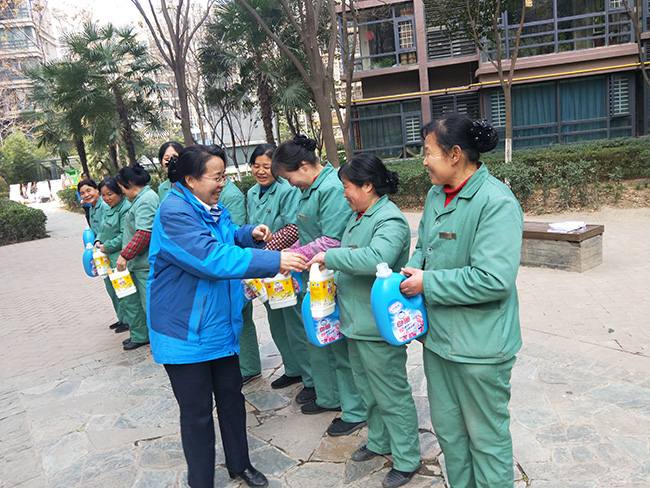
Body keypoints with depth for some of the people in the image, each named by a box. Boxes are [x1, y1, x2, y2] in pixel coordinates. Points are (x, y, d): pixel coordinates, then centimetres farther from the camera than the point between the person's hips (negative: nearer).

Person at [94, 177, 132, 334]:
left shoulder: (125, 209, -17)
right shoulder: (109, 209, 14)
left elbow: (124, 236, -23)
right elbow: (103, 230, 23)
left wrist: (107, 247, -16)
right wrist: (98, 241, 4)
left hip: (120, 258, -10)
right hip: (108, 258, 10)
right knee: (112, 290, 19)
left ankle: (128, 321, 12)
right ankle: (122, 318, 33)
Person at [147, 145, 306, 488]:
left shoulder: (212, 207, 6)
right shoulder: (174, 212, -23)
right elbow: (212, 257, -33)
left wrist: (250, 233, 3)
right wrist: (276, 261, -35)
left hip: (220, 325, 8)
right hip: (185, 333, -8)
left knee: (231, 396, 19)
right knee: (197, 413, 6)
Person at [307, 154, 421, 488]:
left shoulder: (390, 220, -20)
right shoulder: (358, 216, 11)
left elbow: (376, 258, -37)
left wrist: (329, 256, -29)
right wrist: (337, 282, 5)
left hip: (379, 326, -10)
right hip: (356, 321, 10)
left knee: (391, 395, 5)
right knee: (367, 390, 23)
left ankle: (406, 460, 24)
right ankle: (379, 442, 43)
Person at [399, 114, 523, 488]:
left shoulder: (497, 202, -21)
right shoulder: (436, 194, 6)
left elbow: (494, 279, -29)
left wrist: (428, 283, -21)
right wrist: (412, 269, -4)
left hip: (479, 344, -8)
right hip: (438, 335, 9)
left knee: (486, 436, 12)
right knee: (446, 428, 24)